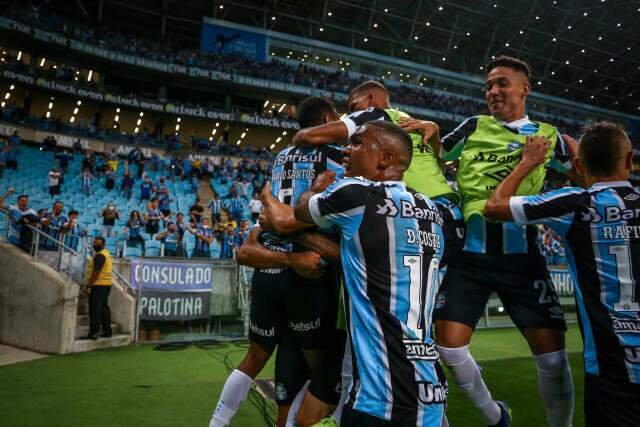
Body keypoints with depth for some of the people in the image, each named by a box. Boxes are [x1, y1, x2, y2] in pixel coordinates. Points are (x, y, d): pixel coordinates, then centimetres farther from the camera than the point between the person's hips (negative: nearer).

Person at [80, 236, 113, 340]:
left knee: (95, 310, -8)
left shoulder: (99, 255, -14)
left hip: (98, 285, -10)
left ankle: (93, 333, -7)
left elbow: (96, 272, -21)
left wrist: (89, 286, -19)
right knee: (104, 308, 13)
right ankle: (107, 331, 17)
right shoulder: (106, 253, 17)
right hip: (106, 284, 10)